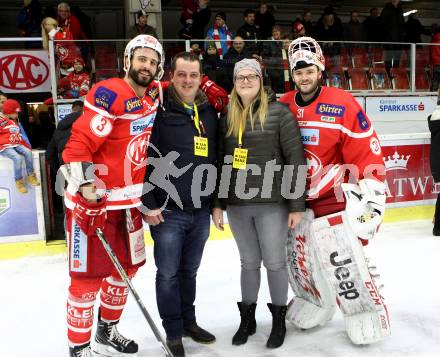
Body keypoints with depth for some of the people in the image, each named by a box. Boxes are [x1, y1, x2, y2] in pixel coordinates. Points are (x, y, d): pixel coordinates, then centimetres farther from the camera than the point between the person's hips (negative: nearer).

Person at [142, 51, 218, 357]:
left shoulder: (209, 112, 9)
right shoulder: (159, 111, -8)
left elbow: (216, 158, 15)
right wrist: (149, 204, -13)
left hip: (201, 211, 5)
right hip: (168, 211, -5)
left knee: (190, 271, 18)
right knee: (168, 274, 6)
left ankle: (189, 322, 36)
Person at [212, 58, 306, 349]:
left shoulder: (279, 112, -6)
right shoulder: (227, 118, 7)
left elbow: (295, 159, -8)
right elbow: (220, 162, 9)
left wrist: (297, 205, -10)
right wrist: (217, 203, 7)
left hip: (272, 204, -3)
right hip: (237, 205, 4)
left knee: (275, 262, 9)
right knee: (249, 262, 16)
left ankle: (279, 320, 28)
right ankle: (247, 319, 33)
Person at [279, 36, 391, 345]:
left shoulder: (343, 104, -13)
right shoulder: (283, 107, 2)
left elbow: (367, 150, -13)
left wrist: (372, 192, -16)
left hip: (334, 196, -5)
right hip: (296, 198, 5)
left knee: (343, 259, -7)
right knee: (299, 256, 14)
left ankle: (368, 313, 16)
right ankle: (314, 303, 37)